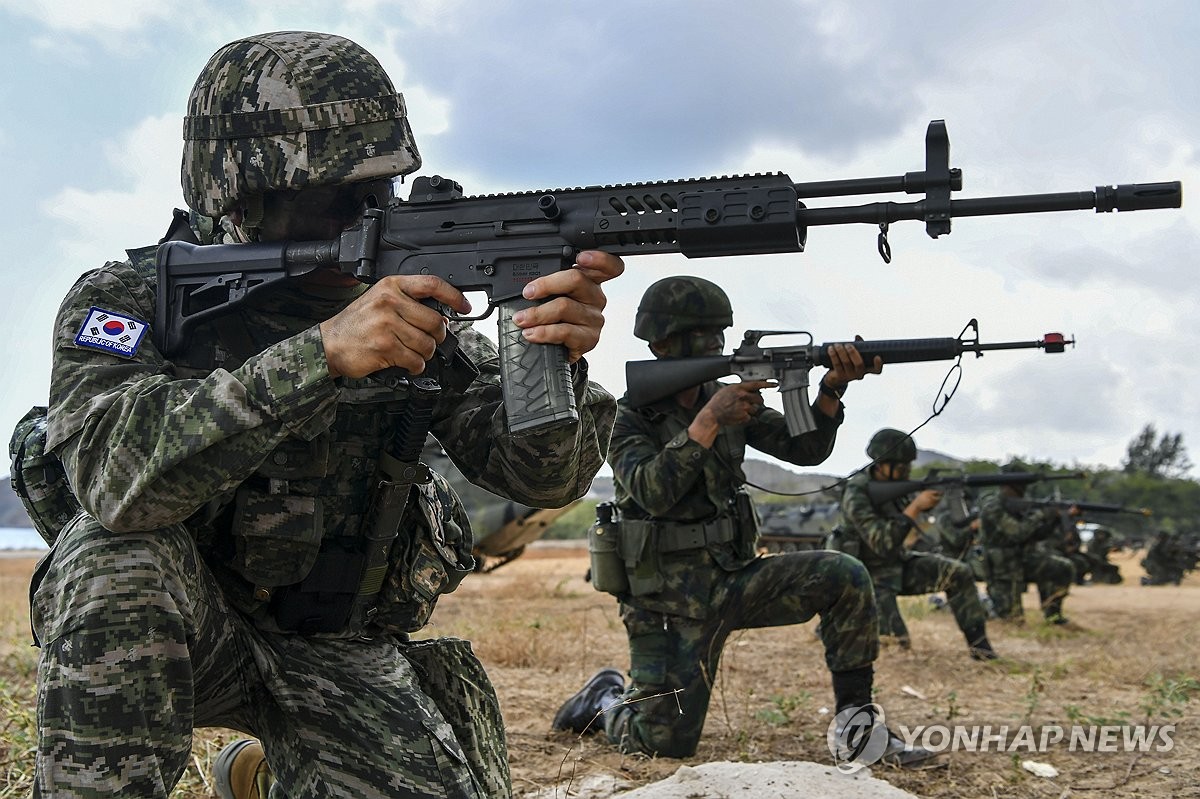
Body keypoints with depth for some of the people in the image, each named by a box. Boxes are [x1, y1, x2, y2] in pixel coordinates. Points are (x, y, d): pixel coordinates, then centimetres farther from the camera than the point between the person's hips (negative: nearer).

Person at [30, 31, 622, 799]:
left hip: (335, 647, 4)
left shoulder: (410, 303, -5)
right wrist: (321, 352, -43)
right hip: (179, 635, -3)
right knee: (123, 554, -33)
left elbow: (538, 474, -13)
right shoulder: (129, 298, -12)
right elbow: (118, 473, -33)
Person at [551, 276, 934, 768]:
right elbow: (652, 492, -25)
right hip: (670, 602, -5)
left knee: (843, 577, -16)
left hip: (733, 578, 5)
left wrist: (832, 390, -18)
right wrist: (709, 420, -29)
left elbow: (804, 448, -1)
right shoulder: (628, 415, -9)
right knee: (666, 743, -7)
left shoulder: (732, 398, 6)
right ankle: (606, 697, 27)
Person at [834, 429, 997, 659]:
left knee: (958, 573, -10)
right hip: (870, 575, -7)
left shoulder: (898, 483, -2)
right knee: (896, 640, -21)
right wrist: (916, 506, -33)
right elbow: (883, 543, -32)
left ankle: (978, 643, 1)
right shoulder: (856, 493, -24)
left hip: (898, 564, 7)